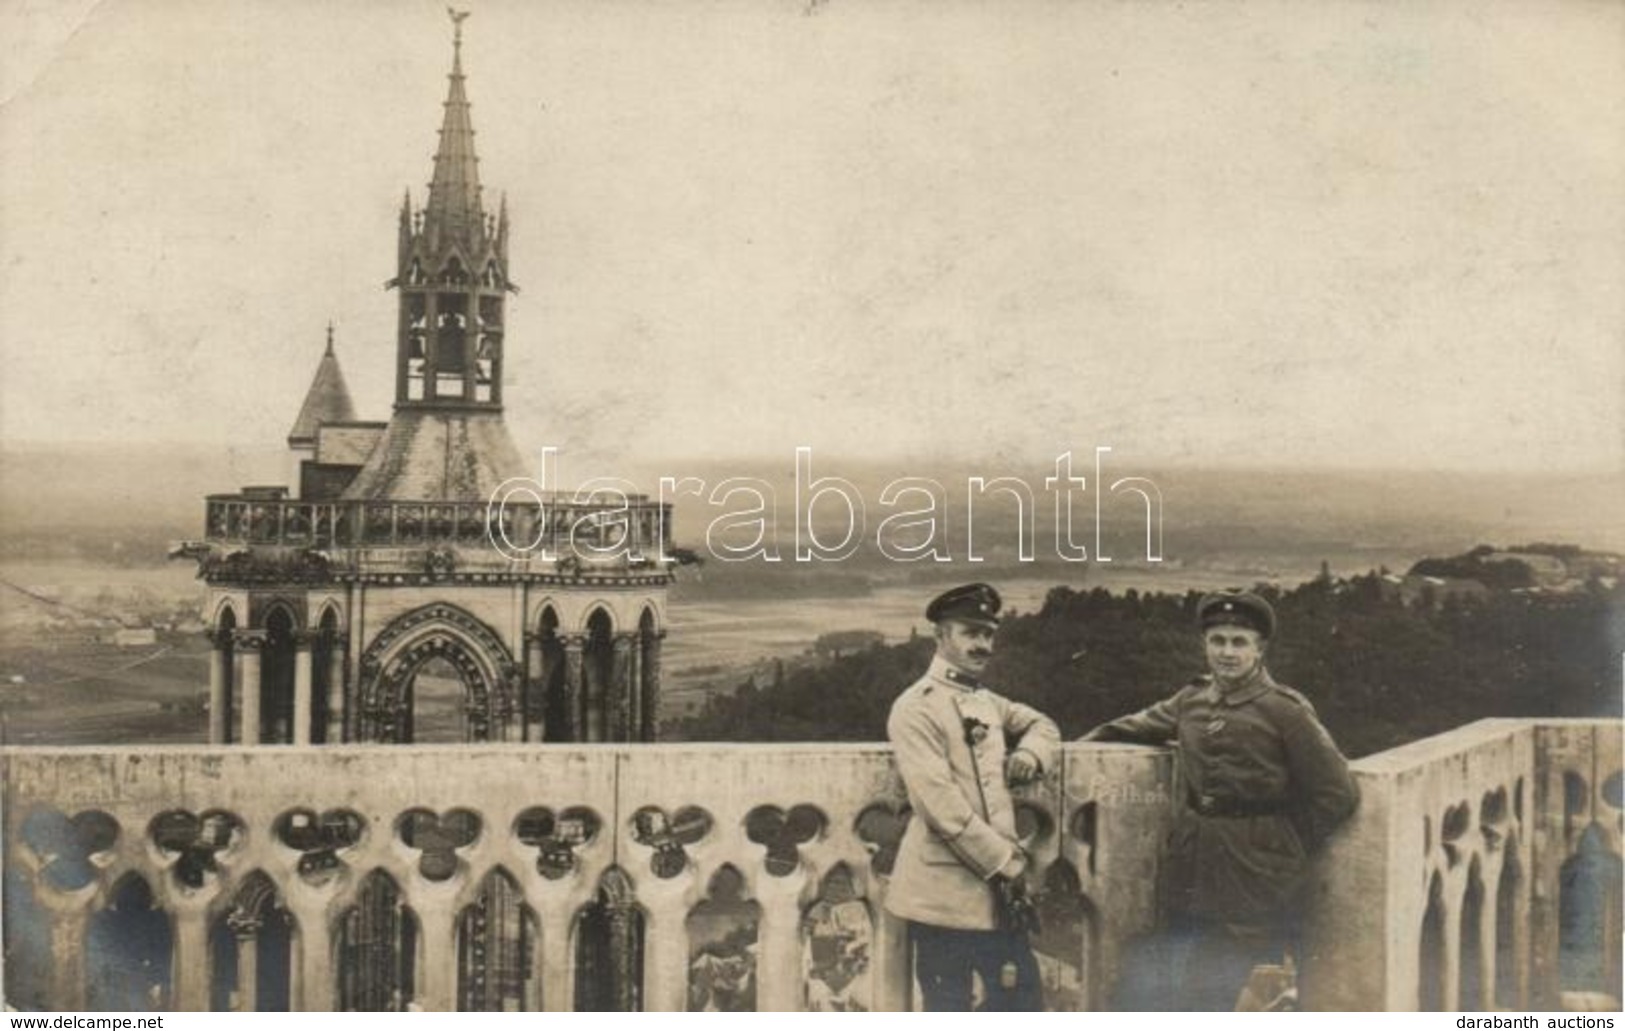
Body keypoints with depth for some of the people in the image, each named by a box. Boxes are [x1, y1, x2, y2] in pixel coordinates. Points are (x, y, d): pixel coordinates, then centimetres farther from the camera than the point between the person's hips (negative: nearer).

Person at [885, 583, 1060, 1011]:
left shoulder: (987, 701, 14)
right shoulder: (916, 709, -12)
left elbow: (1042, 725, 31)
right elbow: (942, 806, -20)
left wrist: (1028, 756, 6)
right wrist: (1007, 863, -16)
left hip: (995, 891, 8)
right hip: (945, 893, -8)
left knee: (1021, 1005, 12)